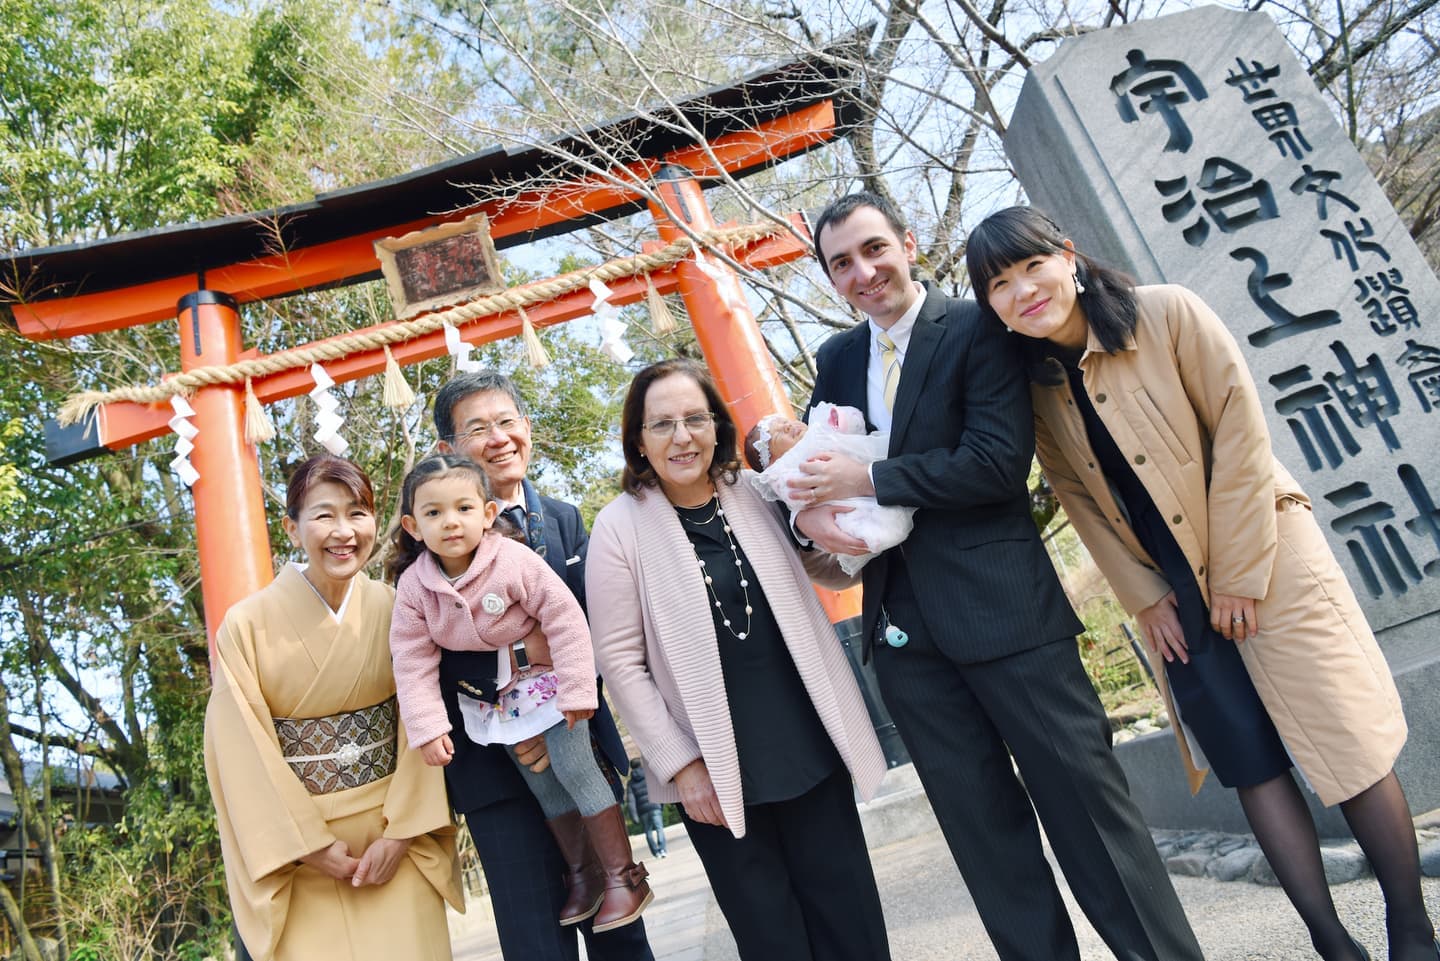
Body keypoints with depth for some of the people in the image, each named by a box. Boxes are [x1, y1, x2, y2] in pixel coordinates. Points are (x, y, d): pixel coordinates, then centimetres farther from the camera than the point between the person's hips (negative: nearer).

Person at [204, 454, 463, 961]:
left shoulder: (394, 610, -4)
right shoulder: (247, 625, -10)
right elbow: (245, 753, -8)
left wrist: (402, 831, -10)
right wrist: (309, 844, -8)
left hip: (396, 832, 2)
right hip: (298, 844, -1)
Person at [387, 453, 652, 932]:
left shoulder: (514, 560, -25)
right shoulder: (413, 587, -13)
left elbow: (565, 619, -21)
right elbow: (412, 661, -9)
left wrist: (576, 690, -20)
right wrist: (428, 726, -14)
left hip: (548, 677, -4)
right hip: (495, 697, 5)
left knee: (573, 767, -7)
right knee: (540, 785, 13)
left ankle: (624, 873, 9)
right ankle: (585, 870, 32)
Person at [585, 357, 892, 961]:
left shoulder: (756, 497, 2)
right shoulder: (620, 526, -7)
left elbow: (838, 570, 14)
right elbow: (619, 660, -7)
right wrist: (679, 764, -10)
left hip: (810, 748, 3)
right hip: (715, 770, -3)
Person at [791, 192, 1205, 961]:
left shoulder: (975, 330, -6)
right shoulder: (836, 359, 13)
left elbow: (999, 462, -17)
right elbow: (810, 459, 16)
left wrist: (868, 479, -15)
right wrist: (809, 510, -7)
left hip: (1002, 604, -5)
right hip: (903, 627, 6)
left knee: (1084, 799, 3)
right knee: (984, 829, 14)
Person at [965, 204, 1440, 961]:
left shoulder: (1168, 314, -14)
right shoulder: (1034, 388, -3)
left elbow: (1240, 431, -14)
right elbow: (1079, 500, 5)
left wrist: (1238, 573, -14)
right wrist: (1143, 596, 1)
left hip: (1266, 561, -3)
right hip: (1173, 594, 3)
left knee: (1347, 746, 2)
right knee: (1252, 765, 5)